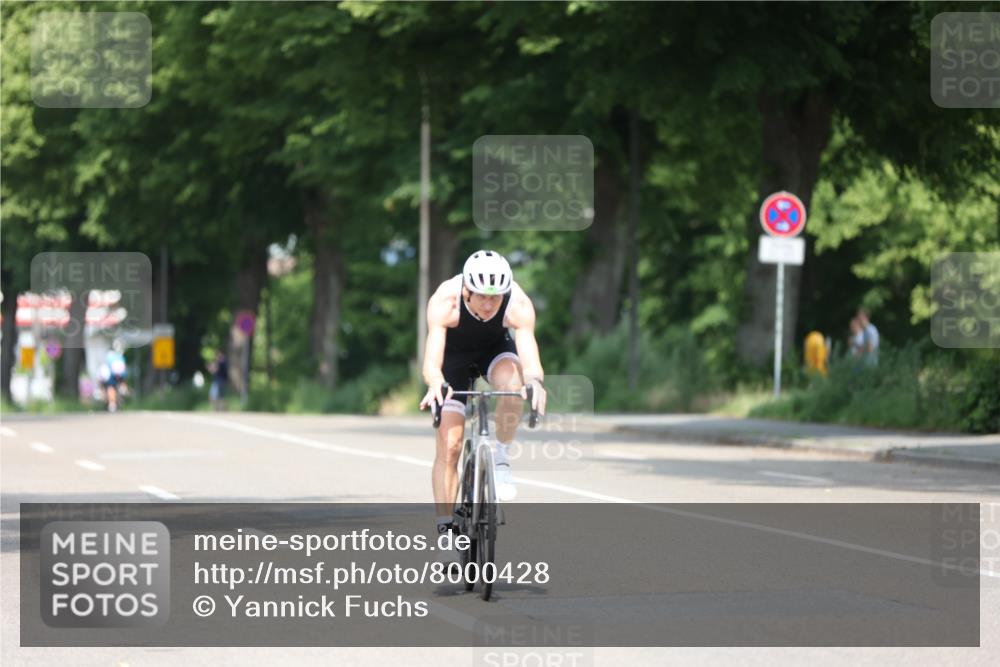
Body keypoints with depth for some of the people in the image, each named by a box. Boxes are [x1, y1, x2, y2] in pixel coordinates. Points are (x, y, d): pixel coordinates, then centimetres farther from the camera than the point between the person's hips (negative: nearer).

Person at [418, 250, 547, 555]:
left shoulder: (518, 304, -34)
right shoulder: (445, 301, -36)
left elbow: (531, 361, -42)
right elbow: (431, 361, -43)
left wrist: (535, 381, -65)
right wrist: (436, 385, -65)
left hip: (495, 349, 1)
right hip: (454, 355, -1)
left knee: (512, 380, -35)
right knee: (449, 444, -10)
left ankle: (501, 461, -16)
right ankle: (445, 530, -1)